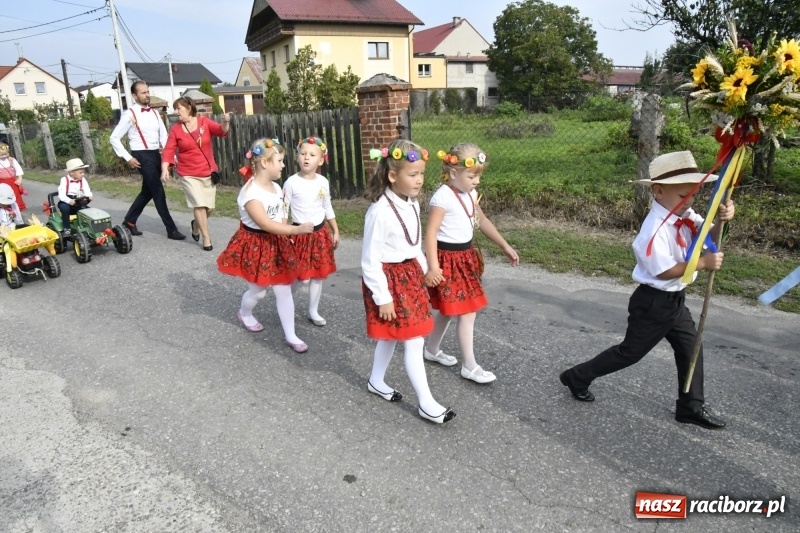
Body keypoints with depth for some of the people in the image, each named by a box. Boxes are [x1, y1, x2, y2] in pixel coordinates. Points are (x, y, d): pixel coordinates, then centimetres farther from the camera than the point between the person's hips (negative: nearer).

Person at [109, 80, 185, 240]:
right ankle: (171, 229, -1)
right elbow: (114, 138, -5)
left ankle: (129, 221, 34)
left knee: (147, 191, 17)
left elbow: (163, 136, 6)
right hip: (142, 156, -7)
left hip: (155, 154, 7)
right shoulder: (130, 115, -7)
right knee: (158, 192, -6)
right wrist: (128, 158, -9)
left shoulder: (154, 112, 11)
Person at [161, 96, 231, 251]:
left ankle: (196, 224, 39)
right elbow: (169, 150, -6)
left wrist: (225, 122, -38)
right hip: (189, 175, -2)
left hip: (208, 172, 2)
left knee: (209, 207, 8)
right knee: (199, 205, -13)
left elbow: (221, 131, -16)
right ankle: (206, 237, 1)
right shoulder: (175, 129, -2)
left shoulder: (204, 122, -1)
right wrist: (165, 169, -20)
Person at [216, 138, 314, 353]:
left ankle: (290, 335, 14)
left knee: (284, 290, 5)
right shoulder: (250, 192, -24)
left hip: (277, 244, 6)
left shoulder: (276, 188, 2)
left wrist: (287, 239, 5)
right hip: (255, 246, -6)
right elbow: (266, 224, -31)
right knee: (258, 290, 12)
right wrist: (296, 230, -38)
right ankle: (245, 314, 46)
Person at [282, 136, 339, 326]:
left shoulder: (323, 182, 2)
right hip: (300, 234, -4)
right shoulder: (292, 182, -11)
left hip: (320, 233, 4)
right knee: (301, 277, -3)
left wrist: (336, 231, 15)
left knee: (318, 275, 10)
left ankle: (313, 311, 25)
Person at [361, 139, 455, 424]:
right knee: (413, 342, -2)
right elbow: (370, 261, -20)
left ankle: (376, 381, 41)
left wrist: (423, 270, 18)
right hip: (390, 279, -8)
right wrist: (382, 297, -18)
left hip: (411, 275, 8)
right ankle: (427, 404, 11)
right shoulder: (380, 212, -23)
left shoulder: (412, 204, 2)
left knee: (391, 335, 21)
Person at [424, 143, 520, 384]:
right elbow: (430, 232, -22)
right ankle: (469, 367, 12)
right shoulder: (443, 196, -20)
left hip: (465, 256, 9)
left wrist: (505, 247, 21)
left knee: (449, 309, 20)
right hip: (448, 259, -9)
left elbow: (482, 221, 18)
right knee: (467, 312, -2)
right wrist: (433, 267, -27)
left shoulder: (470, 194, 7)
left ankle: (432, 350, 39)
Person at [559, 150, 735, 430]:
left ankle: (691, 407, 31)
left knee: (690, 347, 15)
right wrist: (703, 263, -24)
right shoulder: (656, 228, -27)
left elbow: (708, 237, -5)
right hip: (652, 303, -9)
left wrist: (721, 219, -24)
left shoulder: (685, 216, 0)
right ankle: (577, 377, 21)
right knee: (630, 352, 5)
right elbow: (663, 270, -26)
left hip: (675, 299, 9)